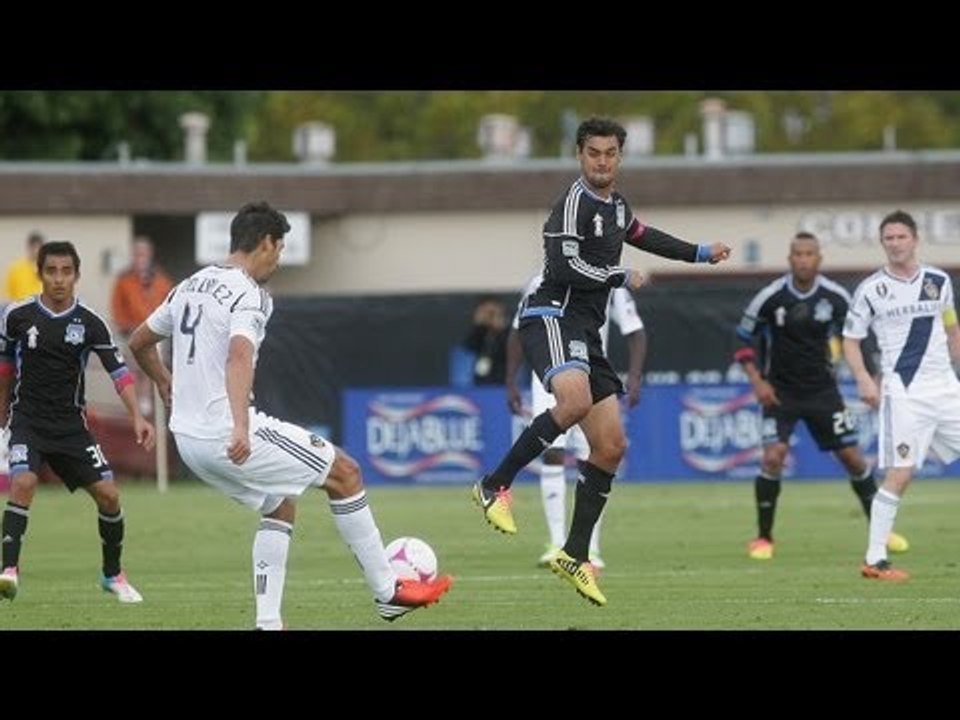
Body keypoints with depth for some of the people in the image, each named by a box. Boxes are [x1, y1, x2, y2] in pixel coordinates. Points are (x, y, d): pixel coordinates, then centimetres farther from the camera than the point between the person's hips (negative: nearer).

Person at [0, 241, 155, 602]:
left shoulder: (90, 323, -5)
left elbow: (118, 370, -7)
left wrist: (137, 417, -18)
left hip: (71, 424, 2)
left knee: (108, 494, -3)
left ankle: (113, 575, 18)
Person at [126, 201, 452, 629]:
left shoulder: (190, 286, 14)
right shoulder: (249, 295, -13)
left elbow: (138, 344, 24)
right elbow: (239, 357, -32)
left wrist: (166, 385, 43)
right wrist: (241, 428, -45)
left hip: (188, 437, 9)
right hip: (227, 435, -9)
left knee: (281, 506, 24)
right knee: (344, 472, 3)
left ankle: (268, 623, 13)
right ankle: (388, 592, 7)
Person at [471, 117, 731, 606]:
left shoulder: (616, 206, 18)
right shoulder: (575, 203, -10)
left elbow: (640, 235, 40)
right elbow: (566, 267, -21)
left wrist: (700, 254, 46)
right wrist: (622, 278, -8)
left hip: (586, 331, 9)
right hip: (552, 317, -9)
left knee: (611, 447, 5)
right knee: (576, 399, -38)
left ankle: (575, 556, 12)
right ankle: (494, 487, -27)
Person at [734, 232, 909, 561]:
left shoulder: (836, 297, -7)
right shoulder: (770, 298, -14)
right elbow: (743, 339, -2)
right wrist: (757, 382, -11)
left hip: (822, 389, 2)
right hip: (780, 392, -2)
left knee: (852, 456, 3)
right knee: (773, 457, -18)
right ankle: (763, 538, -4)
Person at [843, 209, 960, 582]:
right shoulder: (871, 289, -2)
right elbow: (850, 339, 4)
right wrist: (864, 379, -11)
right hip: (904, 392, -5)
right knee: (900, 473, -11)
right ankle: (874, 559, -7)